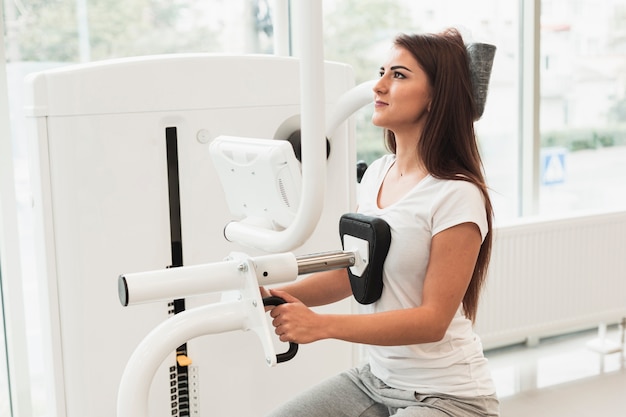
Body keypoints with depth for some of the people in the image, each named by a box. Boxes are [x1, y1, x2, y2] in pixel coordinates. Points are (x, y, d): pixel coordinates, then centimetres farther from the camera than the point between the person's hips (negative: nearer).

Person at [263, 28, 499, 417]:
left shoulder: (456, 196, -20)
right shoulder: (377, 173, 2)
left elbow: (433, 319, -21)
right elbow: (351, 272, 10)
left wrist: (321, 325, -28)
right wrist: (277, 296, -6)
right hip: (377, 379, 7)